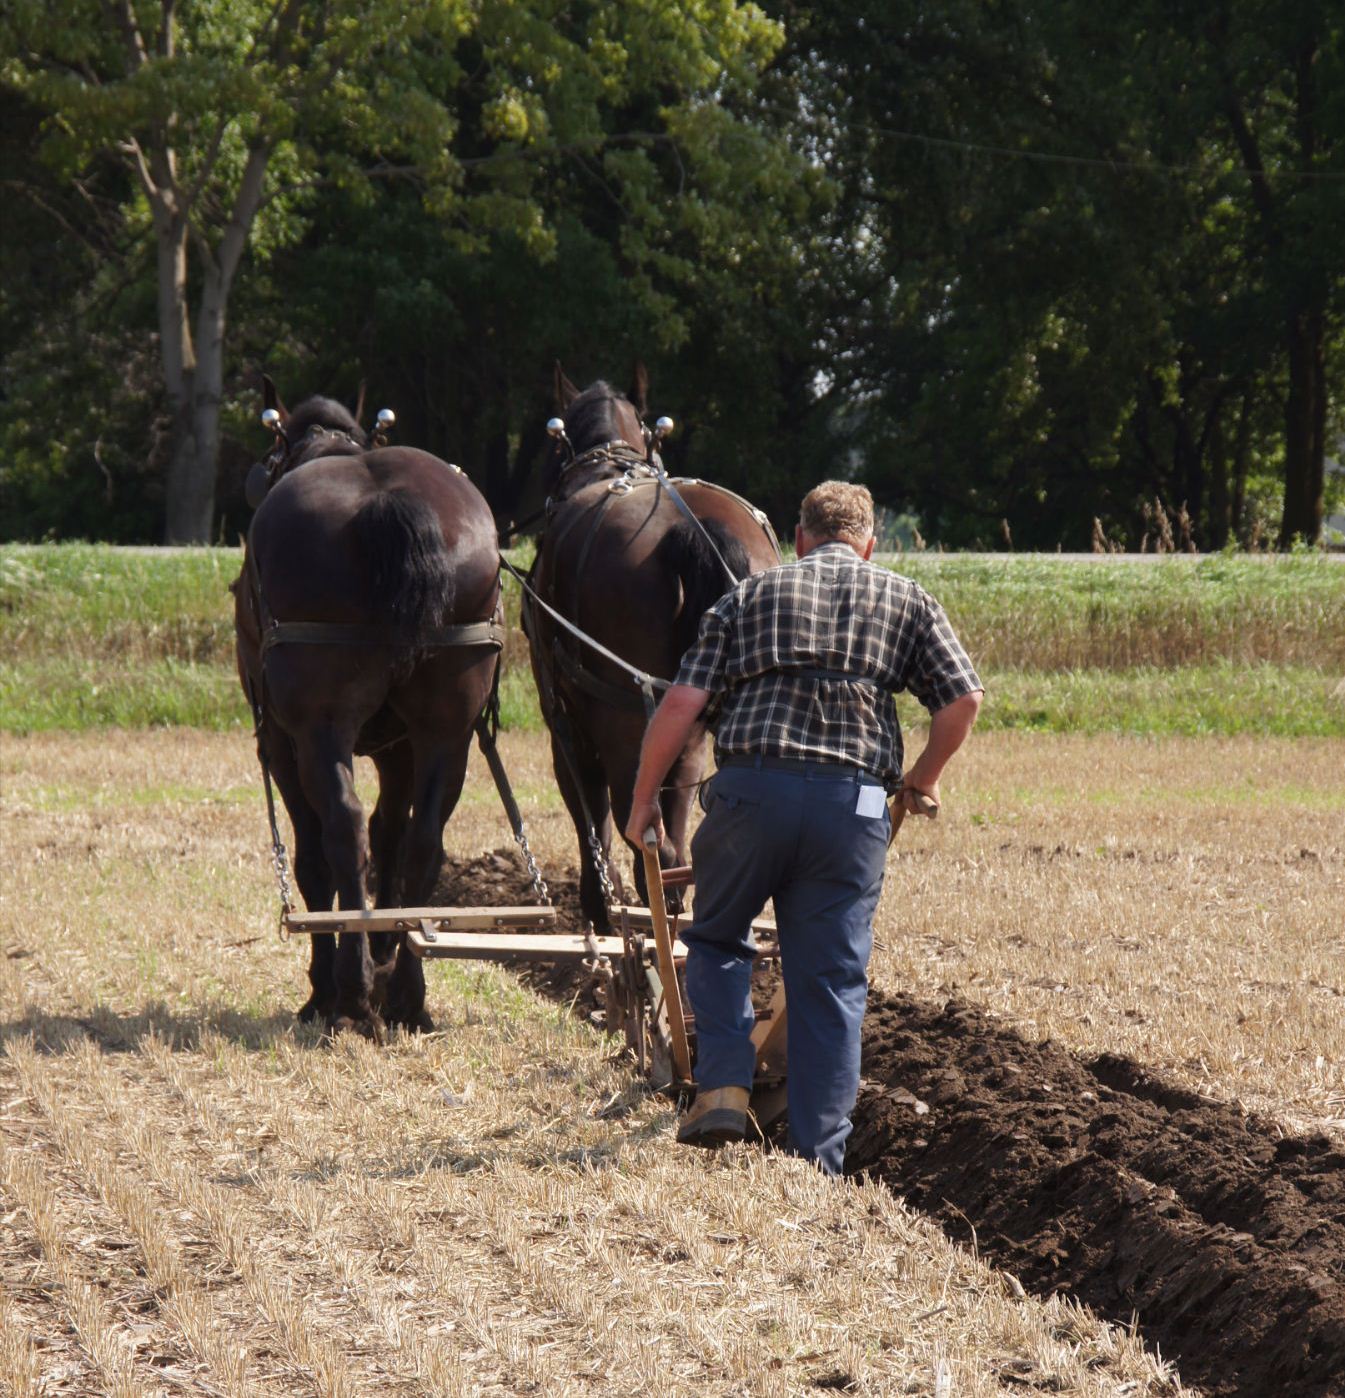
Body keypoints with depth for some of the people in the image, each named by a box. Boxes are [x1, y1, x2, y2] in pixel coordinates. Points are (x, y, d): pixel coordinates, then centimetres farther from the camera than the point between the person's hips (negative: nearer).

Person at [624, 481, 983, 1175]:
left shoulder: (751, 593, 16)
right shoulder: (905, 599, 17)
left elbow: (682, 704, 6)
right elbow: (963, 699, 7)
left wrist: (643, 799, 13)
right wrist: (923, 778, 22)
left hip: (751, 786, 0)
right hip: (854, 803, 0)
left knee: (717, 937, 22)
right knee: (832, 981, 7)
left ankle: (723, 1085, 4)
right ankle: (819, 1156, 6)